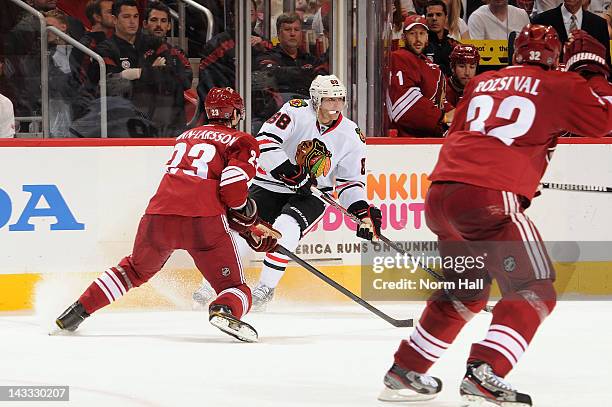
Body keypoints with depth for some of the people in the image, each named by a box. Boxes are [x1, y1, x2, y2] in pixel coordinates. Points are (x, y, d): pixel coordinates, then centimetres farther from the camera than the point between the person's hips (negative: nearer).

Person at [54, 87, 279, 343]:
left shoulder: (185, 137, 29)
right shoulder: (242, 142, 10)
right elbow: (233, 193, -6)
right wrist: (253, 227, 12)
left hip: (159, 216, 5)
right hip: (204, 221, -5)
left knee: (135, 269, 30)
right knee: (236, 289, 5)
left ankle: (76, 312, 23)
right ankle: (226, 310, -30)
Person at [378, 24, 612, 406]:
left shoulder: (481, 83, 24)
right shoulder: (560, 86, 8)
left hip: (439, 195, 7)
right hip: (490, 198, -7)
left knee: (468, 291, 27)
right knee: (536, 291, -2)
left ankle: (405, 371, 30)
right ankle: (483, 376, -20)